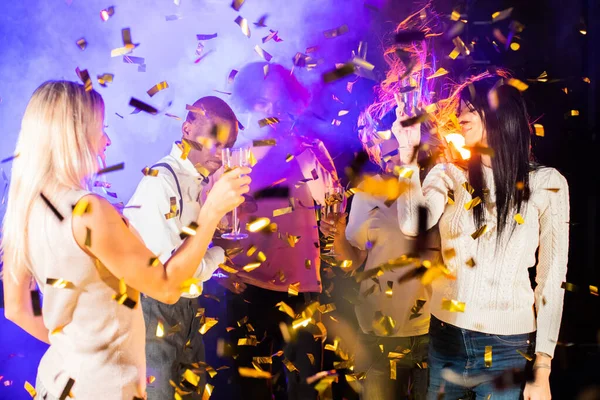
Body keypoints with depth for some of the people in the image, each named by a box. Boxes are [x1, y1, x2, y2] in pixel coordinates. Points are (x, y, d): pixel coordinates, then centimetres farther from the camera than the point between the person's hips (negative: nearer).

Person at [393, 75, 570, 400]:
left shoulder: (547, 183, -1)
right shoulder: (448, 175, 5)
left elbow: (551, 279, -1)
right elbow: (412, 225, -14)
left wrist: (542, 370, -3)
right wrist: (408, 153, -14)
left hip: (508, 348, -1)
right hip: (445, 339, 2)